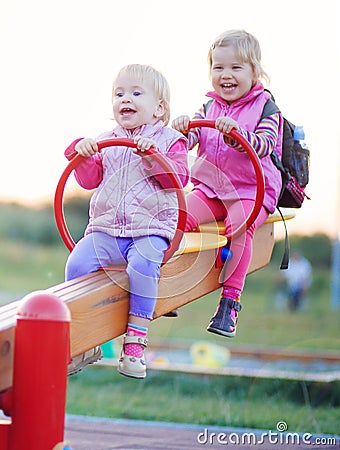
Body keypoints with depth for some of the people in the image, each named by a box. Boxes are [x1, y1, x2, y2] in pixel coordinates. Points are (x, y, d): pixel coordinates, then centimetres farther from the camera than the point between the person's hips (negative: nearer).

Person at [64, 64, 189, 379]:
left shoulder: (170, 140, 6)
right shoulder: (105, 141, 16)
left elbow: (179, 178, -8)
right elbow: (90, 180, 8)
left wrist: (153, 156, -20)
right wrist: (82, 155, -9)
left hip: (151, 229, -4)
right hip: (106, 228, 4)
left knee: (143, 264, -34)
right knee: (77, 264, -19)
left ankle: (134, 344, -27)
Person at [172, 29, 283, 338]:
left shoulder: (265, 106, -4)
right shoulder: (209, 107, 11)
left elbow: (263, 145, -20)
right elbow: (191, 137, -2)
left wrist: (234, 132, -39)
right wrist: (181, 129, -26)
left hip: (253, 191, -4)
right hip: (210, 188, 4)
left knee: (239, 224, -32)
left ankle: (230, 301, -26)